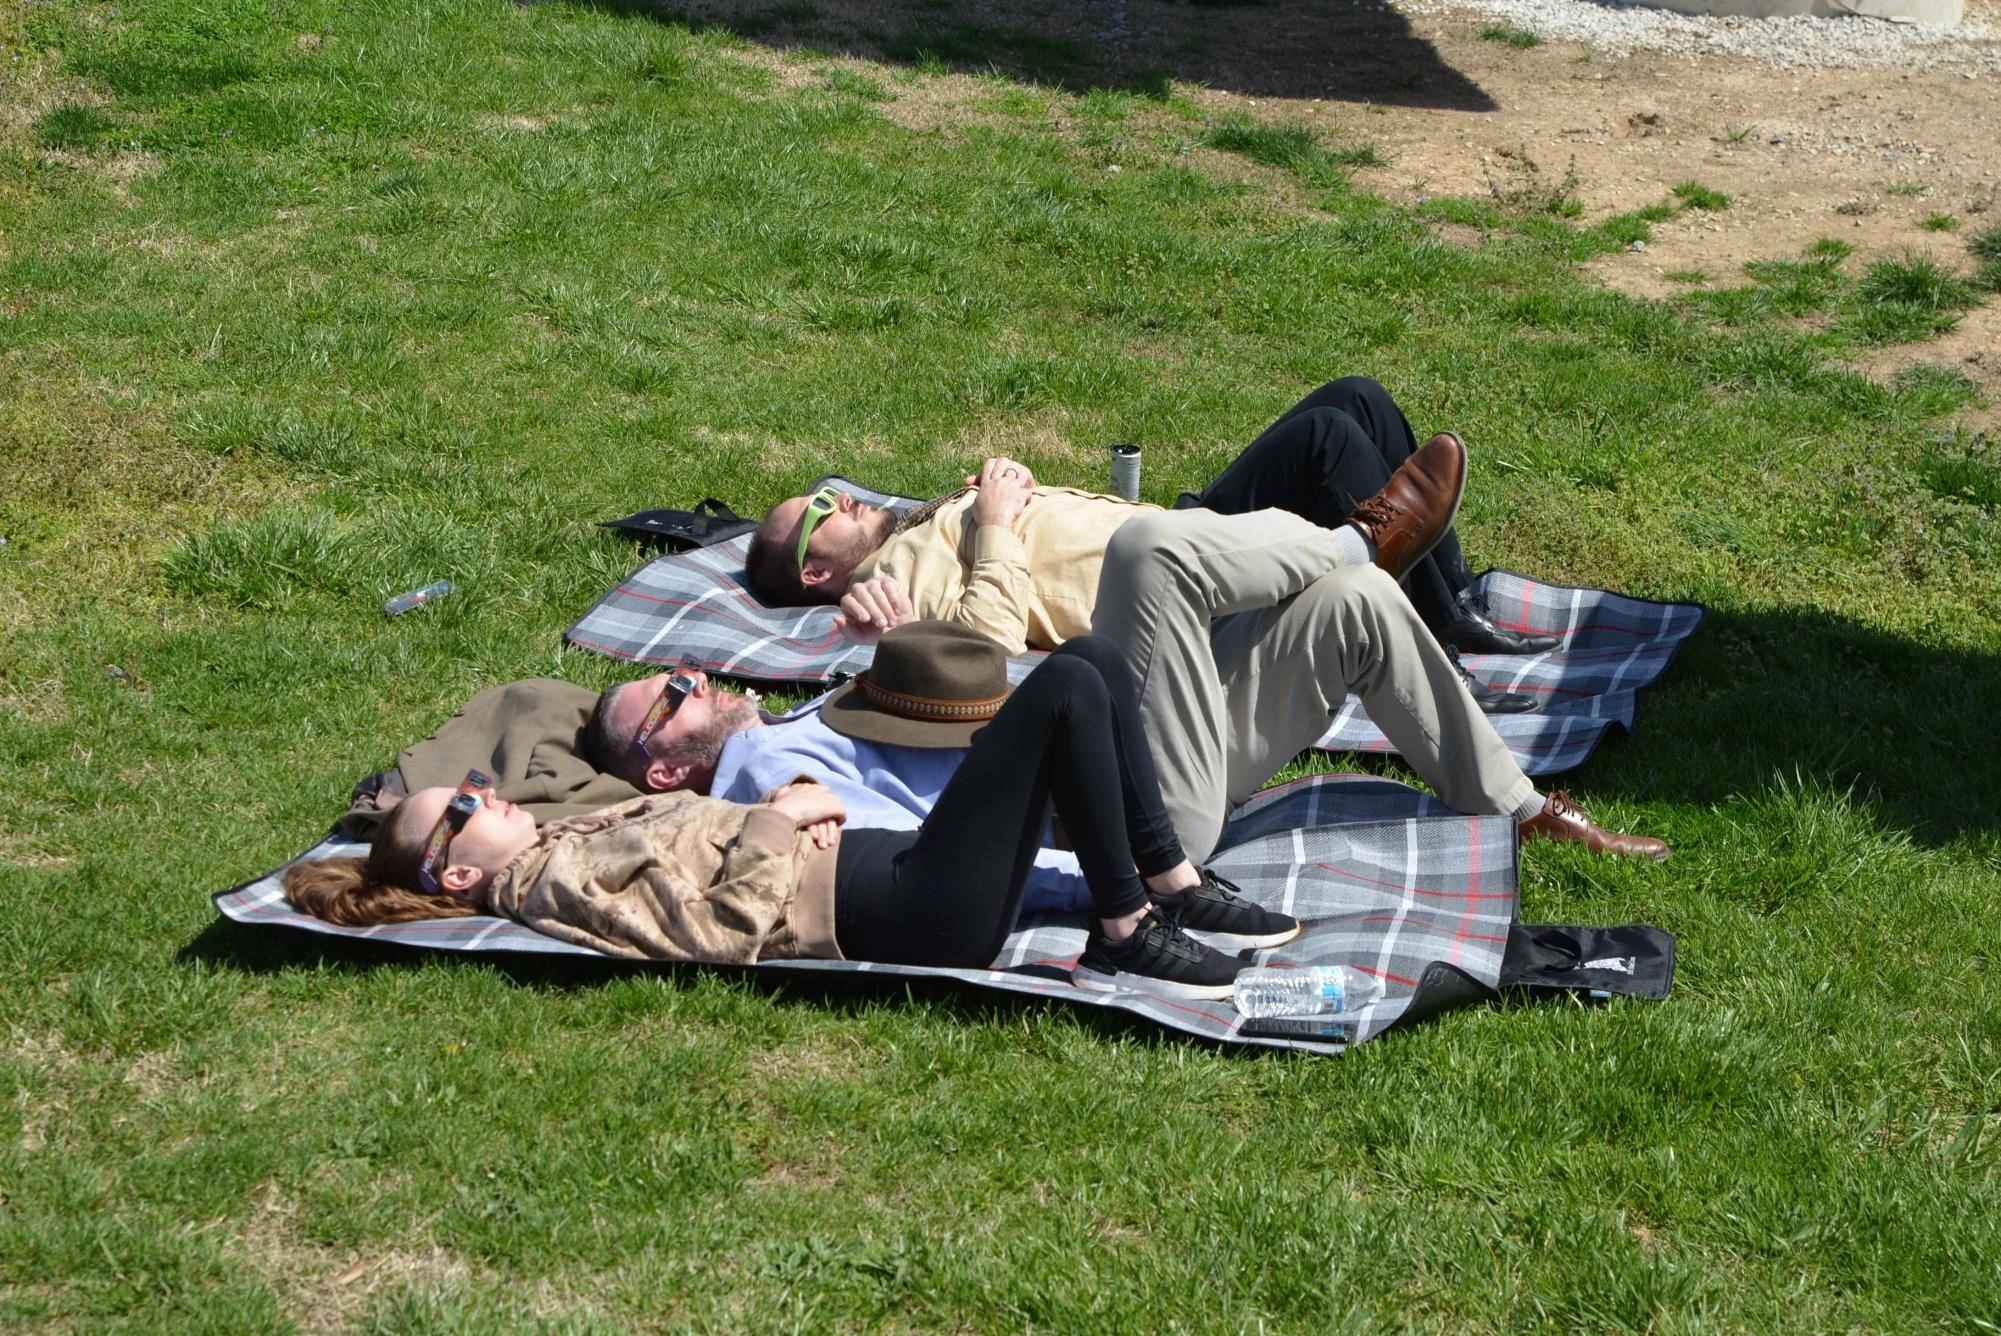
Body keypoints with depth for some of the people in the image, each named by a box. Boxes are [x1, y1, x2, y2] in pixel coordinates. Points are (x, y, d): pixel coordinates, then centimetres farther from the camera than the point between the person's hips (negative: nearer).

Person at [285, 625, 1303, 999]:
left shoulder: (574, 834, 21)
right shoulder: (553, 885, -7)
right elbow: (722, 927, -20)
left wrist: (799, 798, 1)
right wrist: (778, 821, -10)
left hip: (889, 855, 9)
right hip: (913, 916, -9)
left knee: (1093, 660, 3)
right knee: (1066, 692, -22)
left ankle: (1175, 887, 4)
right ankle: (1124, 939, -15)